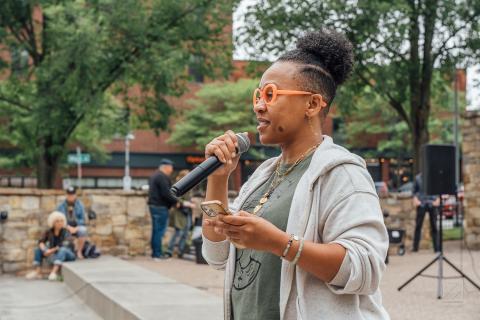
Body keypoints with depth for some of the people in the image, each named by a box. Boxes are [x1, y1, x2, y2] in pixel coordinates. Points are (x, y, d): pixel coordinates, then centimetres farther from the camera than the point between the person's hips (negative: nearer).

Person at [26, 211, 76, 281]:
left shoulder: (66, 232, -12)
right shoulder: (49, 232, 1)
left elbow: (65, 245, -26)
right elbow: (41, 242, -6)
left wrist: (52, 250, -26)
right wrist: (44, 250, -25)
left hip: (67, 254, -5)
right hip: (54, 255, 5)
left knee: (62, 249, -36)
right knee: (38, 249, -6)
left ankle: (54, 272, -52)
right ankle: (38, 272, -20)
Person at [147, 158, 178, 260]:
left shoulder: (154, 176, 19)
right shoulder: (163, 177, -14)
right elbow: (166, 194, -21)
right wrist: (176, 201, -12)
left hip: (153, 205, 10)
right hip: (160, 207, -10)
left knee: (156, 230, 12)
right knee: (160, 231, -6)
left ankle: (155, 253, 16)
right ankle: (158, 254, -5)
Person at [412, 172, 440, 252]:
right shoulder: (418, 177, 6)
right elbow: (414, 191, 11)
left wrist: (438, 200, -7)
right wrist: (415, 199, -4)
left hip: (432, 204, -1)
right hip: (421, 204, 1)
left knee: (434, 226, 3)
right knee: (418, 225, 1)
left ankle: (437, 248, 8)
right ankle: (415, 247, 7)